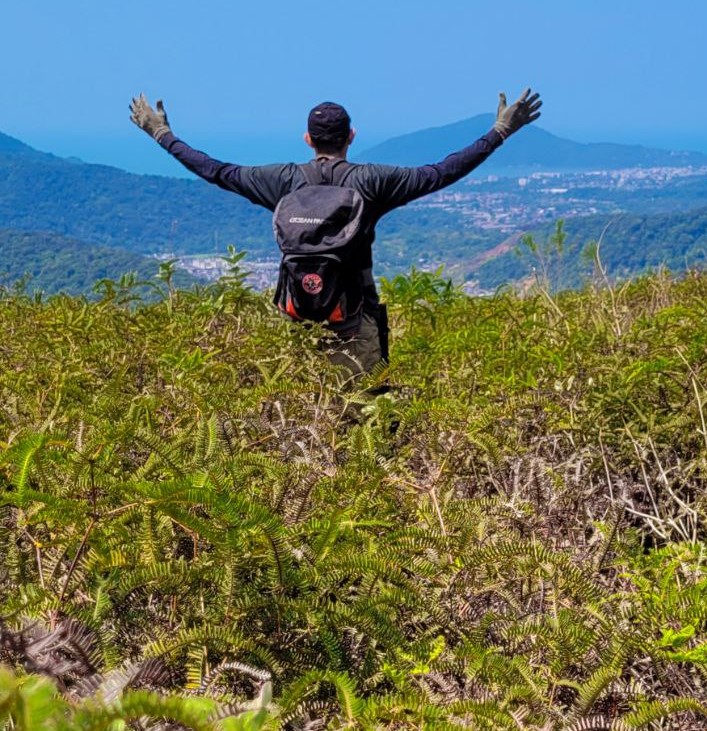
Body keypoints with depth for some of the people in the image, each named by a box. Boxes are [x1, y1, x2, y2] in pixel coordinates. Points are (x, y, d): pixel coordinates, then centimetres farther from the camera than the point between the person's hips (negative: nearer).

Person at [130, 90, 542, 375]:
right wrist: (500, 133, 0)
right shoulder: (371, 181, -6)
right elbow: (440, 175, -6)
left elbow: (217, 172, 5)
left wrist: (163, 135, 18)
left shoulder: (286, 180, -1)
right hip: (356, 320, -2)